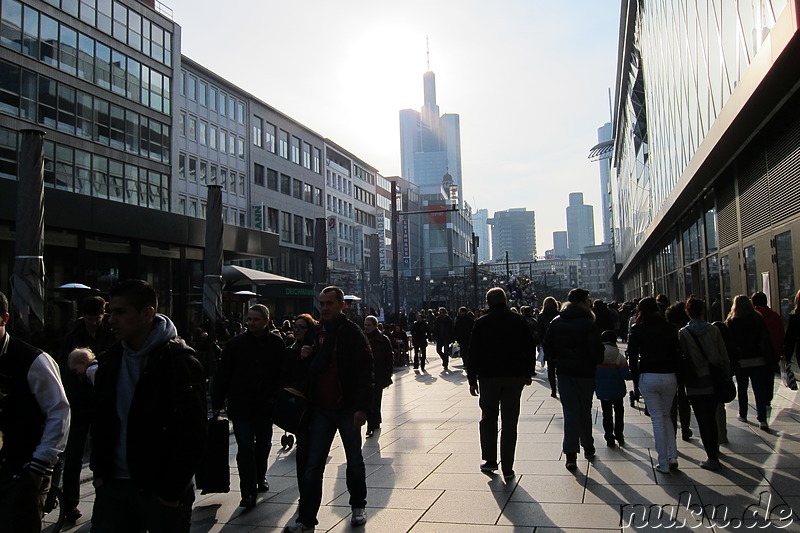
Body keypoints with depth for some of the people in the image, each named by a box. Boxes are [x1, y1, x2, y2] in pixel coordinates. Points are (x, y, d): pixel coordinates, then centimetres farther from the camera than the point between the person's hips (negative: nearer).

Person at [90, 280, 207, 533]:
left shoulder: (180, 362, -13)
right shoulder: (110, 360, 7)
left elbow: (192, 435, -14)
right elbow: (100, 421, 16)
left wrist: (172, 491, -14)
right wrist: (99, 471, 8)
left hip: (162, 492, -5)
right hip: (112, 486, 6)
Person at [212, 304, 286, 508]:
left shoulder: (277, 343, -2)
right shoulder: (236, 343, -3)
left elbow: (283, 373, 1)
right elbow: (223, 375, -1)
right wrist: (217, 403, -4)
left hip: (266, 406, 2)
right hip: (241, 406, -2)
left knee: (263, 445, 18)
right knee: (245, 448, -4)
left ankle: (260, 478, 39)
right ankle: (248, 492, 2)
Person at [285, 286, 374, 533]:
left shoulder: (351, 332, -9)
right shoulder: (317, 332, 8)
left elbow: (364, 372, -14)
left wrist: (362, 407, -20)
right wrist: (305, 357, -3)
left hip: (347, 408, -4)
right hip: (321, 409, 4)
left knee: (354, 462, 13)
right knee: (312, 465, 3)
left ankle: (358, 505, 32)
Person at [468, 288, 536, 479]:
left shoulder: (481, 323, -3)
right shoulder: (519, 321, 3)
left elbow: (474, 353, -4)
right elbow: (530, 347, 7)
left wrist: (472, 379, 2)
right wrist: (528, 373, 15)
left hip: (489, 377, -1)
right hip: (515, 377, 2)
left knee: (488, 418, 14)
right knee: (510, 422, 4)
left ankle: (490, 460, 13)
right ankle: (507, 468, 5)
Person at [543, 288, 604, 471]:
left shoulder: (555, 323, 3)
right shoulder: (587, 324, -13)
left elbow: (547, 346, 5)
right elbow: (597, 349, -17)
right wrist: (597, 362, 3)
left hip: (564, 372, 3)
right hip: (584, 372, -3)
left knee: (570, 411, 2)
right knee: (584, 410, 14)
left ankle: (571, 454, -7)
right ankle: (587, 447, 29)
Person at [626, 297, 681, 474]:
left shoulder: (637, 329, -2)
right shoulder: (669, 328, 3)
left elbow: (632, 356, -3)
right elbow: (677, 353, 3)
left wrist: (636, 378, 6)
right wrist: (677, 377, 10)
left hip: (648, 377, -2)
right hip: (669, 376, 2)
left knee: (657, 419, 4)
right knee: (666, 416, 18)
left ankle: (663, 463, 6)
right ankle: (673, 457, 11)